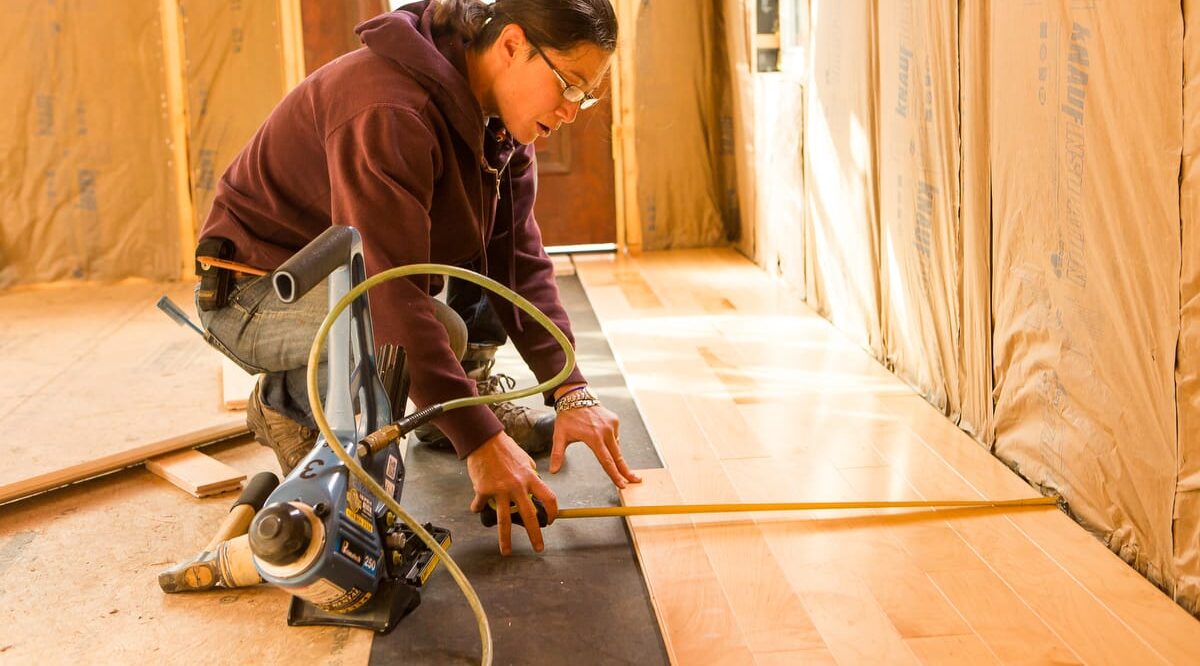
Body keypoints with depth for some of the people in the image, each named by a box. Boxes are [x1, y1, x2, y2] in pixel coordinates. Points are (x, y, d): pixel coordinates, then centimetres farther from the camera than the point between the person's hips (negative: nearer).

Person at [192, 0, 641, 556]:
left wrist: (572, 393, -16)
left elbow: (518, 261, -5)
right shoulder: (390, 112, -31)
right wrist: (481, 442, -38)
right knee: (440, 331, -32)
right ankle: (288, 403, -9)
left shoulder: (498, 117, -2)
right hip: (255, 292, -9)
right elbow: (390, 294, -37)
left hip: (346, 280, 9)